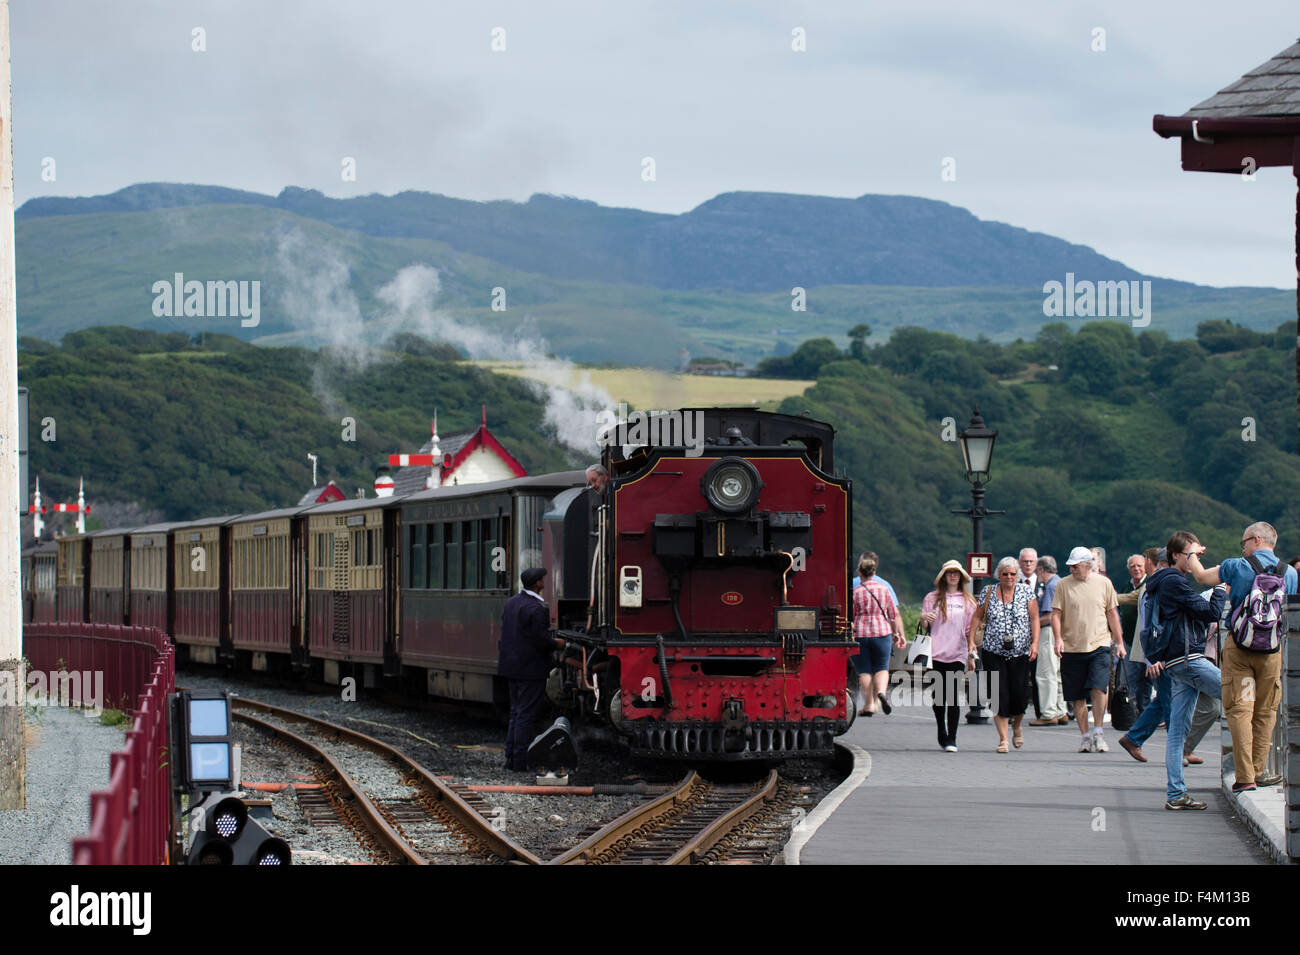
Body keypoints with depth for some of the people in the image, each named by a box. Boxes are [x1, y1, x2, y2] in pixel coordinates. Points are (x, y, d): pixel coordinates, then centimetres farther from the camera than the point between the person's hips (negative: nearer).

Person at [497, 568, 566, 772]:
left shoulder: (511, 602, 9)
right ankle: (521, 761, -4)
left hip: (512, 665, 9)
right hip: (530, 669, -9)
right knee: (527, 715, -4)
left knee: (516, 711, 17)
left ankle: (511, 757, 19)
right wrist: (557, 644, -1)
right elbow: (541, 640, -22)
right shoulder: (536, 609, -20)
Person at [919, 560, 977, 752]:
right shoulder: (932, 598, 8)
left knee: (953, 696, -8)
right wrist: (923, 618, -13)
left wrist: (972, 655, 10)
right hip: (936, 654, 1)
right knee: (939, 697, 5)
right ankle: (942, 734, 22)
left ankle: (951, 739, -8)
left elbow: (969, 630, 13)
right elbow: (924, 626, 10)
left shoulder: (967, 601, 10)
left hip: (957, 655, 0)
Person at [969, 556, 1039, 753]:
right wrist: (971, 640, 0)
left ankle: (1016, 726, 29)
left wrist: (1035, 643, -8)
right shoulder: (988, 592, 5)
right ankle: (1003, 738, -3)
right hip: (994, 653, 0)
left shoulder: (1026, 592, 4)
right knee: (999, 695, -8)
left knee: (1020, 694, -1)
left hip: (1020, 653, 0)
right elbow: (977, 617, 9)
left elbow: (1034, 618, 3)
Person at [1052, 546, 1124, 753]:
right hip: (1072, 648, 1)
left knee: (1099, 689, -16)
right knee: (1078, 696, 4)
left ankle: (1097, 733, -6)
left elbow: (1112, 614, 12)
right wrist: (1059, 638, -13)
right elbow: (1056, 614, 2)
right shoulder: (1064, 585, 2)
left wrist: (1119, 643, 12)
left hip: (1099, 645, -1)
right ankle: (1085, 737, 14)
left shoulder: (1103, 584, 5)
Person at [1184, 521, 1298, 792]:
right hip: (1272, 648, 2)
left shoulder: (1237, 567, -4)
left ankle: (1245, 777, -7)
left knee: (1239, 709, -2)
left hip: (1237, 645, -2)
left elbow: (1202, 576, 9)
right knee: (1265, 711, 11)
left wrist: (1192, 555, 29)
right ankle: (1257, 771, 14)